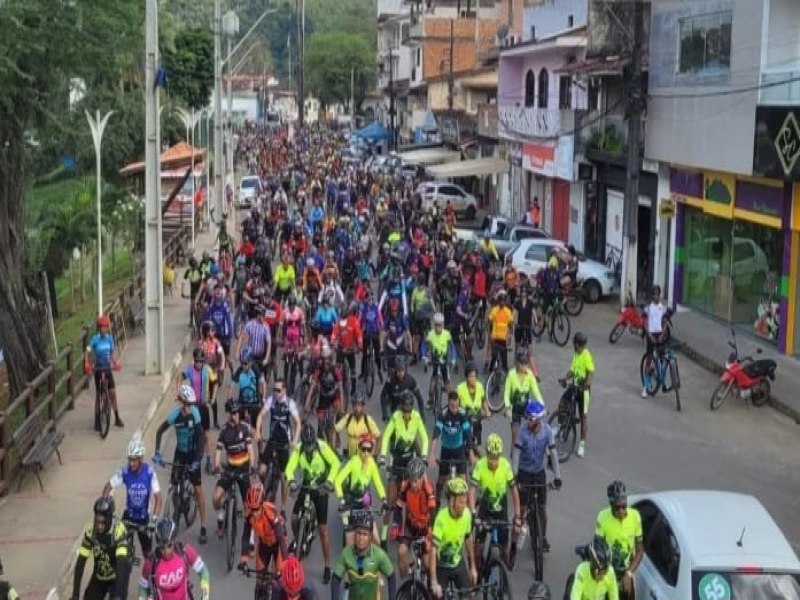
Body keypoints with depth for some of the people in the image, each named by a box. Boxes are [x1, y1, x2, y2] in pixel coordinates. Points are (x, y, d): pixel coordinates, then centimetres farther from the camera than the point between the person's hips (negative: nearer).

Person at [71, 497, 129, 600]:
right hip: (99, 576, 4)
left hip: (117, 576, -4)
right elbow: (81, 561, -20)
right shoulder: (90, 529, -22)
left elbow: (121, 562, -39)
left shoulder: (118, 530, -32)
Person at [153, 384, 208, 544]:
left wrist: (197, 460, -30)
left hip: (193, 453, -2)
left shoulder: (194, 413, -23)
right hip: (180, 452, 2)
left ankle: (203, 528, 1)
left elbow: (200, 435, -24)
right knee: (174, 484, -1)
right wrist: (157, 453, -14)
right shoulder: (175, 414, -19)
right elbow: (160, 431, -6)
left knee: (198, 489, -3)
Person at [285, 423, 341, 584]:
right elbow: (290, 468, -19)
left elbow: (335, 463, -17)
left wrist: (329, 481, -29)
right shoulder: (298, 449, -16)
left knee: (322, 529, -3)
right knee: (294, 518, -14)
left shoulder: (322, 447, -22)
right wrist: (291, 481, -39)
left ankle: (327, 567, 5)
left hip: (321, 488, -3)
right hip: (306, 486, 3)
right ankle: (297, 539, 22)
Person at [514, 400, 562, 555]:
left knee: (542, 507, 6)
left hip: (540, 472, 1)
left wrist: (557, 477, -21)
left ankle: (543, 537, 23)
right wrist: (514, 477, -30)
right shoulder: (523, 432, -20)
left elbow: (553, 453, -17)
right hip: (524, 472, -1)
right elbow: (517, 453, -22)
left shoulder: (547, 430, -18)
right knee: (522, 507, 0)